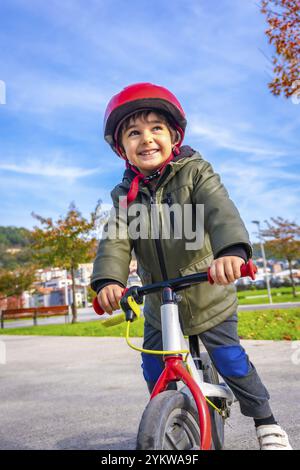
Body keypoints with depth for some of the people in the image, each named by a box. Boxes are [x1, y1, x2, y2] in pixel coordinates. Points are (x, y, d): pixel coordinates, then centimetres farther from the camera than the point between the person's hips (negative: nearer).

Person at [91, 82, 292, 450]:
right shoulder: (125, 194, -2)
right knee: (154, 366, 8)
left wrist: (231, 250, -50)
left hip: (207, 292, -3)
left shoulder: (195, 171, -12)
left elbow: (220, 211, -29)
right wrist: (108, 279, -35)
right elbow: (116, 239, -15)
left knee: (229, 358, -4)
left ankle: (266, 422, 20)